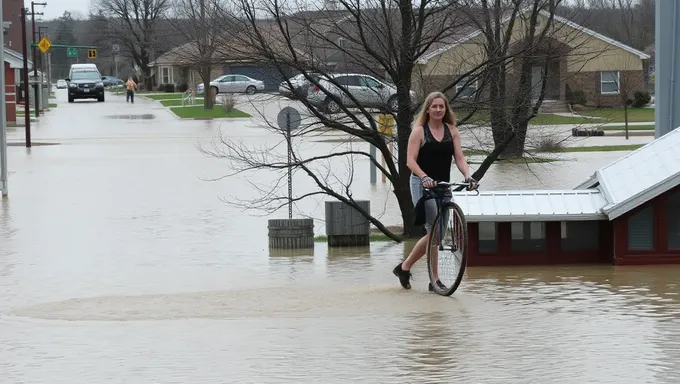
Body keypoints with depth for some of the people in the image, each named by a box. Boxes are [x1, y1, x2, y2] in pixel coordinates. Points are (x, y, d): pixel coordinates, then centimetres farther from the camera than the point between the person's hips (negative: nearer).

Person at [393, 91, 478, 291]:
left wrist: (468, 176, -17)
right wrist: (424, 177, -27)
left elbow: (459, 158, 2)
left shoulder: (452, 131, 9)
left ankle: (404, 267, 21)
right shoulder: (419, 131, -3)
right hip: (422, 185, -5)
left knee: (436, 234, 6)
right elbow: (410, 161, -10)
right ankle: (434, 278, -9)